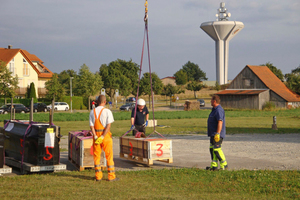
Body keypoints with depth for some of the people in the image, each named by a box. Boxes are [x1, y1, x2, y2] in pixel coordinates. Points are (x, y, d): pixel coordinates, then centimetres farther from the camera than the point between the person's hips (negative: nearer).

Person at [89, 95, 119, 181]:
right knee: (109, 156, 4)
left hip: (96, 135, 3)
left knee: (96, 156, 9)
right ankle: (111, 176, 4)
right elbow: (108, 125, -15)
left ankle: (98, 176, 9)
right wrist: (102, 137, -15)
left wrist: (96, 137, -7)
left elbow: (91, 125, -3)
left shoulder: (92, 112, 3)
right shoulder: (107, 111, -7)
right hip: (106, 135, -3)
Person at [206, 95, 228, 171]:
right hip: (213, 134, 11)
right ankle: (214, 166, 10)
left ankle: (224, 165, -5)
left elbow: (220, 122, -25)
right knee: (212, 149, 9)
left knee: (216, 149, -11)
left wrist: (217, 134, -28)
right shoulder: (215, 109, 18)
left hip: (217, 134, -11)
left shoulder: (219, 110, -17)